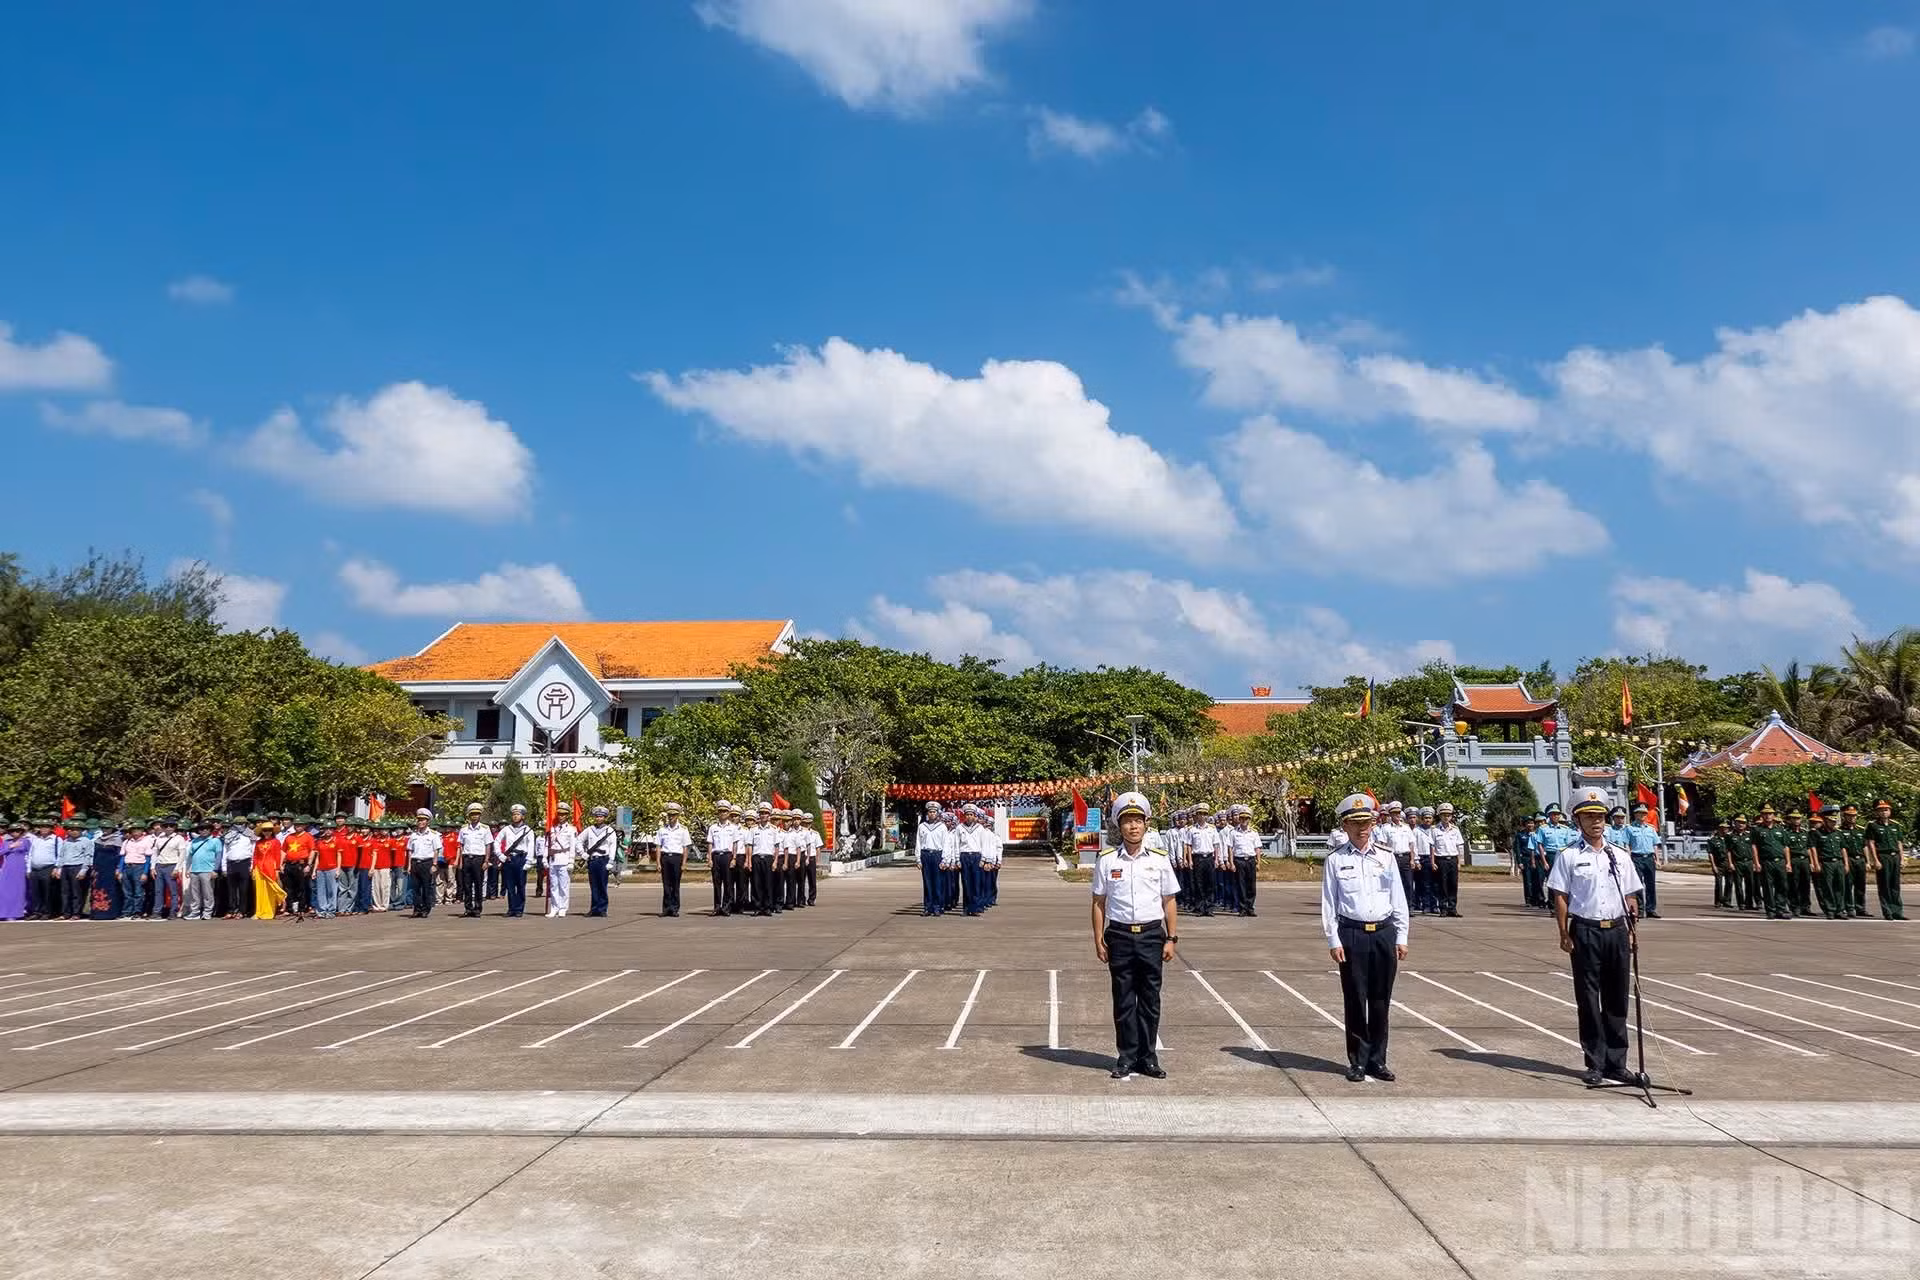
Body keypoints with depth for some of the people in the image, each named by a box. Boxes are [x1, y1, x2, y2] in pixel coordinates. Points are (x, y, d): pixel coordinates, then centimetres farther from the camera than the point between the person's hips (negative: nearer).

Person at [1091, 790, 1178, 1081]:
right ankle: (1126, 1057, 13)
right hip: (1119, 935, -1)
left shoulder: (1159, 860, 4)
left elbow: (1169, 902, 8)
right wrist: (1099, 940, 1)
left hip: (1151, 934, 1)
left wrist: (1172, 939, 3)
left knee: (1150, 999, 6)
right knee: (1123, 1000, 5)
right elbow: (1099, 902, 5)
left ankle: (1147, 1056, 16)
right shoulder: (1107, 861, 1)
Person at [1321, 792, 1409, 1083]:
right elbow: (1328, 903, 0)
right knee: (1355, 1001, 4)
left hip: (1384, 933, 2)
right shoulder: (1335, 860, -1)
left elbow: (1398, 899, 9)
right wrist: (1333, 941, -5)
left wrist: (1401, 937, 6)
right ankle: (1358, 1061, 15)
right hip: (1351, 934, -2)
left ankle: (1377, 1060, 20)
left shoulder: (1386, 857, 5)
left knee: (1381, 1001, 8)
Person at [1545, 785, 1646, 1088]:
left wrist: (1630, 930, 5)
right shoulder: (1568, 856, -1)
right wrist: (1564, 934, -7)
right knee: (1588, 1000, 2)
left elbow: (1629, 897, 14)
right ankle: (1595, 1064, 10)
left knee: (1617, 1000, 7)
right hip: (1585, 931, -4)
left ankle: (1616, 1064, 15)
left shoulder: (1619, 856, 11)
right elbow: (1560, 896, -2)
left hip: (1617, 930, 4)